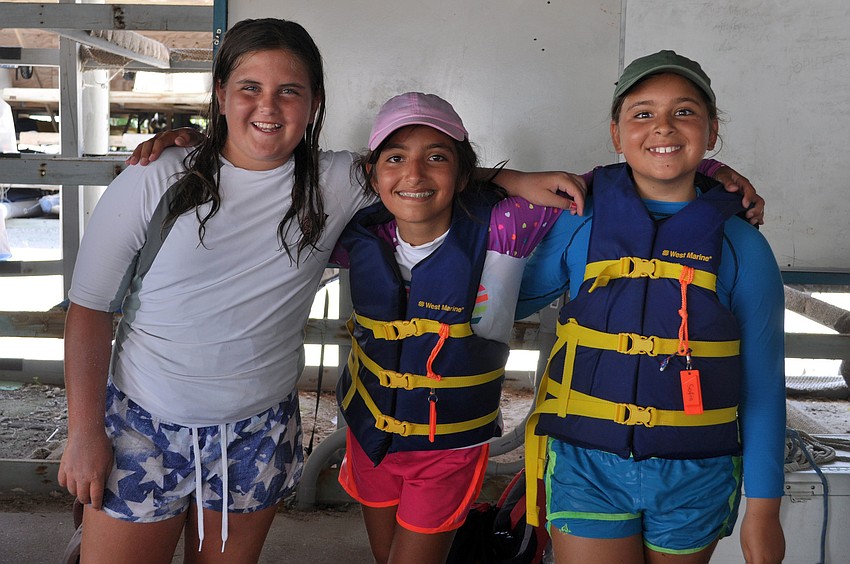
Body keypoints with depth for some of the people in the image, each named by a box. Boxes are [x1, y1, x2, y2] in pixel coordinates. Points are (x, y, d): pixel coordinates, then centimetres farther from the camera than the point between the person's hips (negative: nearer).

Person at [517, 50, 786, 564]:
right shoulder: (577, 222, -3)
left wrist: (763, 508, 1)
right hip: (587, 466, 0)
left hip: (694, 481, 1)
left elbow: (762, 386, 1)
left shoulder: (742, 246, -3)